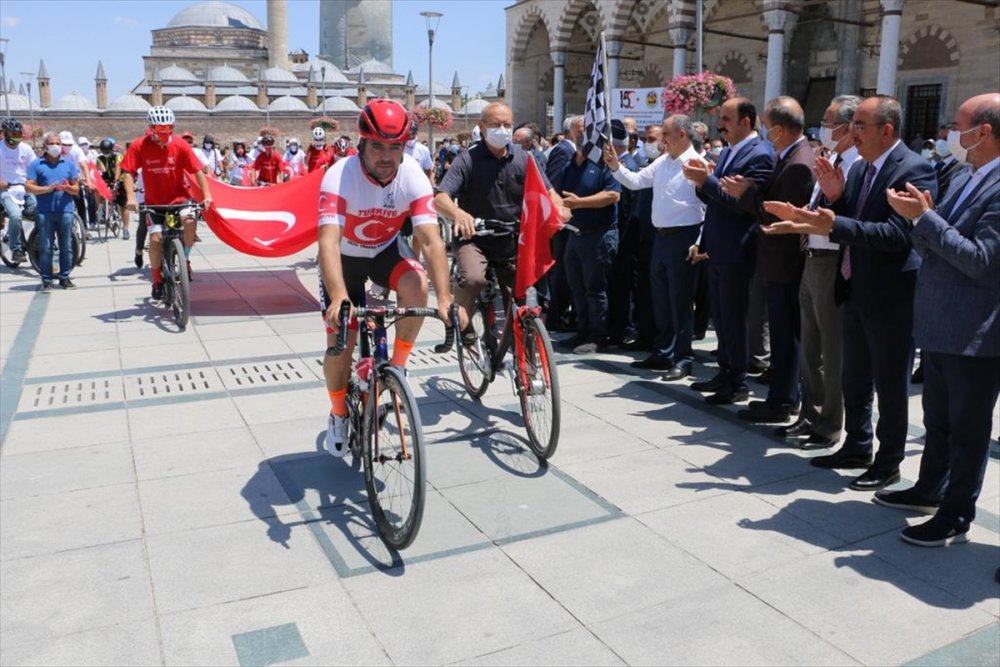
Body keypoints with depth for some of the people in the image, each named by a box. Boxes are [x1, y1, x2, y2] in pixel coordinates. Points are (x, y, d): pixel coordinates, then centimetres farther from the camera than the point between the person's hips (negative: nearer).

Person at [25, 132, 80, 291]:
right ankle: (46, 280, 5)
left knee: (66, 247, 4)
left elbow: (76, 188, 10)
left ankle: (64, 278, 13)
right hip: (44, 212, -2)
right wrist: (47, 189, -16)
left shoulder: (69, 163, 11)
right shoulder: (36, 164, 5)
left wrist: (68, 188, -12)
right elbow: (28, 186, -2)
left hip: (65, 211, 2)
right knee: (45, 248, 0)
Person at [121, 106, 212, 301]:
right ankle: (157, 281, 6)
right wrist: (130, 197, -22)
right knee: (156, 238, -11)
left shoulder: (180, 145, -9)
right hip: (154, 202, 1)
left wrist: (207, 195, -17)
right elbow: (129, 173, -8)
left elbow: (197, 171, -7)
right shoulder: (139, 146, -10)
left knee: (189, 220, -30)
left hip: (178, 197, 0)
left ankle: (185, 258, -6)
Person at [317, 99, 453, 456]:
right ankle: (339, 414, 22)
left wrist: (445, 298, -45)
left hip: (386, 249, 2)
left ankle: (397, 365, -7)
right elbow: (329, 241, -43)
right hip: (345, 255, -1)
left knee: (416, 286, -31)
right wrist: (338, 297, -59)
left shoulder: (413, 178, -26)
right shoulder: (339, 176, -32)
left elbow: (432, 241, -33)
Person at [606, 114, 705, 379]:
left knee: (680, 300, -2)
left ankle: (683, 358, 9)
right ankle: (662, 353, 27)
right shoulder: (662, 162, 12)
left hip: (683, 238, -8)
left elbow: (708, 207, -15)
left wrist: (700, 244, -19)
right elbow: (635, 181, 15)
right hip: (660, 236, 8)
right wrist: (616, 166, 1)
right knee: (660, 298, 15)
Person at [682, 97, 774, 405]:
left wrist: (707, 180, -22)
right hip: (717, 249, 9)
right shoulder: (727, 152, 15)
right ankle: (725, 373, 26)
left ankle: (738, 384, 9)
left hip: (736, 252, -9)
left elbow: (742, 203, -22)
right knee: (719, 315, 15)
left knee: (733, 317, -1)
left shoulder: (759, 155, -13)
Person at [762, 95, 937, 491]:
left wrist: (834, 226, -32)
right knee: (854, 379, 18)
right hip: (857, 290, 8)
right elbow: (849, 223, 9)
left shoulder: (914, 170, -16)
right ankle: (857, 447, 34)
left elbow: (899, 234, -26)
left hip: (890, 295, -8)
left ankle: (888, 462, 20)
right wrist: (834, 198, -9)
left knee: (890, 383, 5)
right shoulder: (859, 168, 9)